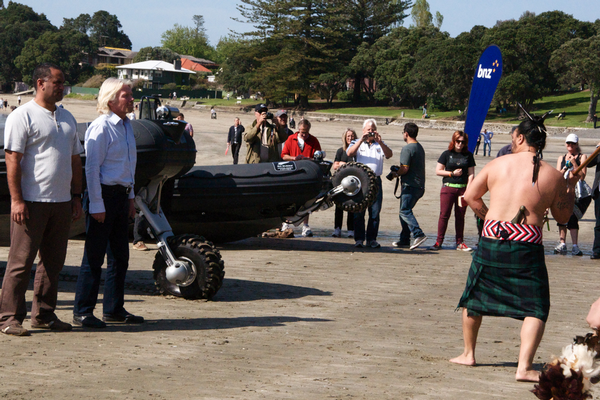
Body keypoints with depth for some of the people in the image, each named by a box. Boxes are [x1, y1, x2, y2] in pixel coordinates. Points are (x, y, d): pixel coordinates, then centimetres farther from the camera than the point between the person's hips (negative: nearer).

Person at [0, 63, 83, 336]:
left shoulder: (67, 118, 16)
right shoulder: (23, 116, -6)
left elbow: (75, 160, 21)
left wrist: (76, 196, 16)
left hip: (61, 201, 7)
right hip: (31, 201, -7)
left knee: (53, 262, 9)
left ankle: (44, 314, 18)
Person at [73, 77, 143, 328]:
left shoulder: (126, 125, 14)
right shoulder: (101, 127, -13)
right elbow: (91, 168, -15)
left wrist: (130, 198, 20)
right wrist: (97, 204, -18)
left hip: (121, 195, 9)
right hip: (103, 195, -9)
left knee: (120, 255, 12)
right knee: (94, 256, -5)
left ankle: (114, 309, 20)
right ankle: (82, 312, 1)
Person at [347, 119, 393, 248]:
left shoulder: (380, 145, 17)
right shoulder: (357, 143, 12)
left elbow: (389, 154, -2)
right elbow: (349, 153, -9)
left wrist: (380, 142, -17)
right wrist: (362, 140, -18)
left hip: (375, 181, 2)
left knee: (375, 212, 0)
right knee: (359, 212, -3)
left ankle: (371, 239, 6)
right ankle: (359, 239, 1)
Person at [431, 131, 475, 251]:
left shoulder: (468, 155, 8)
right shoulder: (447, 154, 5)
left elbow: (471, 173, 6)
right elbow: (438, 171, 4)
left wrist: (468, 189, -4)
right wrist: (452, 173, -7)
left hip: (463, 188, 1)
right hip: (448, 187, -1)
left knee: (460, 216, 6)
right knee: (444, 215, -3)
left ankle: (460, 243, 12)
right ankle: (439, 241, 2)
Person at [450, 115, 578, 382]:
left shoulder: (498, 164, 5)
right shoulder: (553, 175, 1)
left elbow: (469, 196, 10)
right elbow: (563, 216, 12)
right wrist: (571, 187, 24)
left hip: (491, 240, 2)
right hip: (528, 247, -2)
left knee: (474, 298, 21)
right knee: (536, 309, 4)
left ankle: (468, 353, 33)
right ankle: (524, 367, -8)